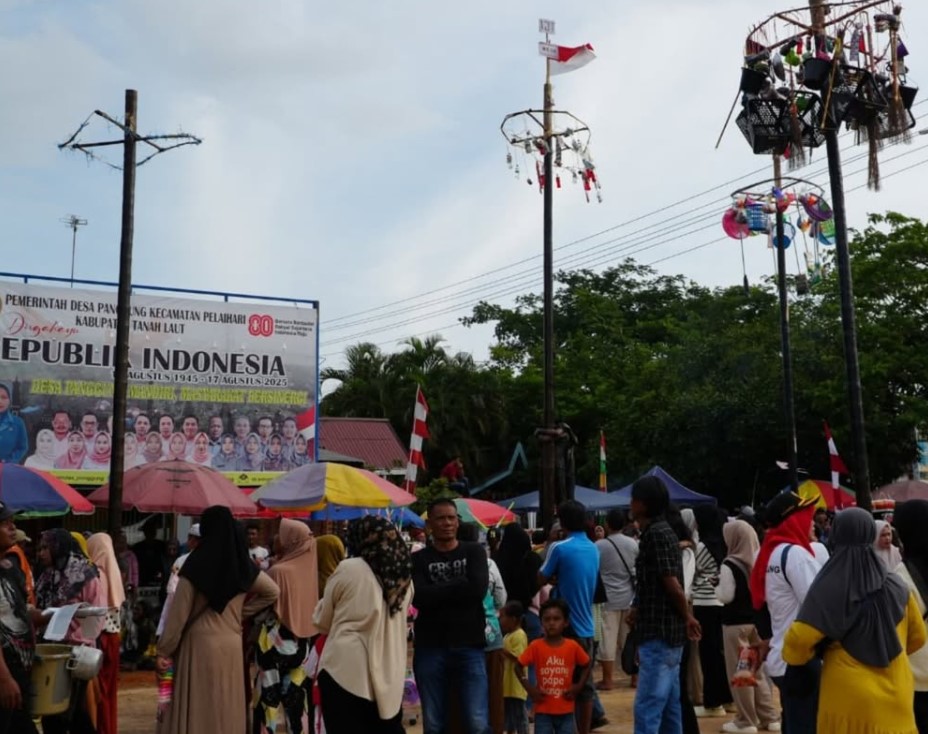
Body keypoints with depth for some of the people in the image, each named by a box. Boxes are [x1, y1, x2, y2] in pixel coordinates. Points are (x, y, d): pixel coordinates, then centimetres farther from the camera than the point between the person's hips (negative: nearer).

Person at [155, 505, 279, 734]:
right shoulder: (242, 565, 3)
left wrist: (164, 650, -2)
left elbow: (178, 612, -9)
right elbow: (272, 592, 14)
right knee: (227, 710, 10)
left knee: (195, 710, 1)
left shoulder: (196, 565, -11)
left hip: (199, 645, -4)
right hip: (232, 644, 4)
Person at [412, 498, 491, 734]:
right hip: (430, 648, 1)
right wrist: (458, 587, -8)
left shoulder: (474, 552, 7)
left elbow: (478, 589, -11)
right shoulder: (419, 559, 6)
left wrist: (438, 592, -7)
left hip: (469, 647, -1)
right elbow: (419, 598, -11)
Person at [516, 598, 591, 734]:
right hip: (543, 710, -1)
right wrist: (529, 688, -9)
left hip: (566, 710, 1)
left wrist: (578, 686, -2)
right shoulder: (536, 646, -7)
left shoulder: (573, 646, -4)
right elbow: (518, 667, 0)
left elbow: (587, 665, 10)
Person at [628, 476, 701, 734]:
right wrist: (637, 611, 11)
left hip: (659, 634, -10)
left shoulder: (655, 534, -16)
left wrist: (687, 617, -5)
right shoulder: (661, 532, 15)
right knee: (669, 706, 14)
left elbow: (672, 584, -18)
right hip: (667, 631, 10)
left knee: (647, 708, -8)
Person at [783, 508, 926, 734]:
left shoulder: (829, 587, -12)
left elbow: (800, 639, -14)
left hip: (849, 701, -4)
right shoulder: (896, 586, 1)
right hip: (896, 699, 4)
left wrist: (793, 654, 8)